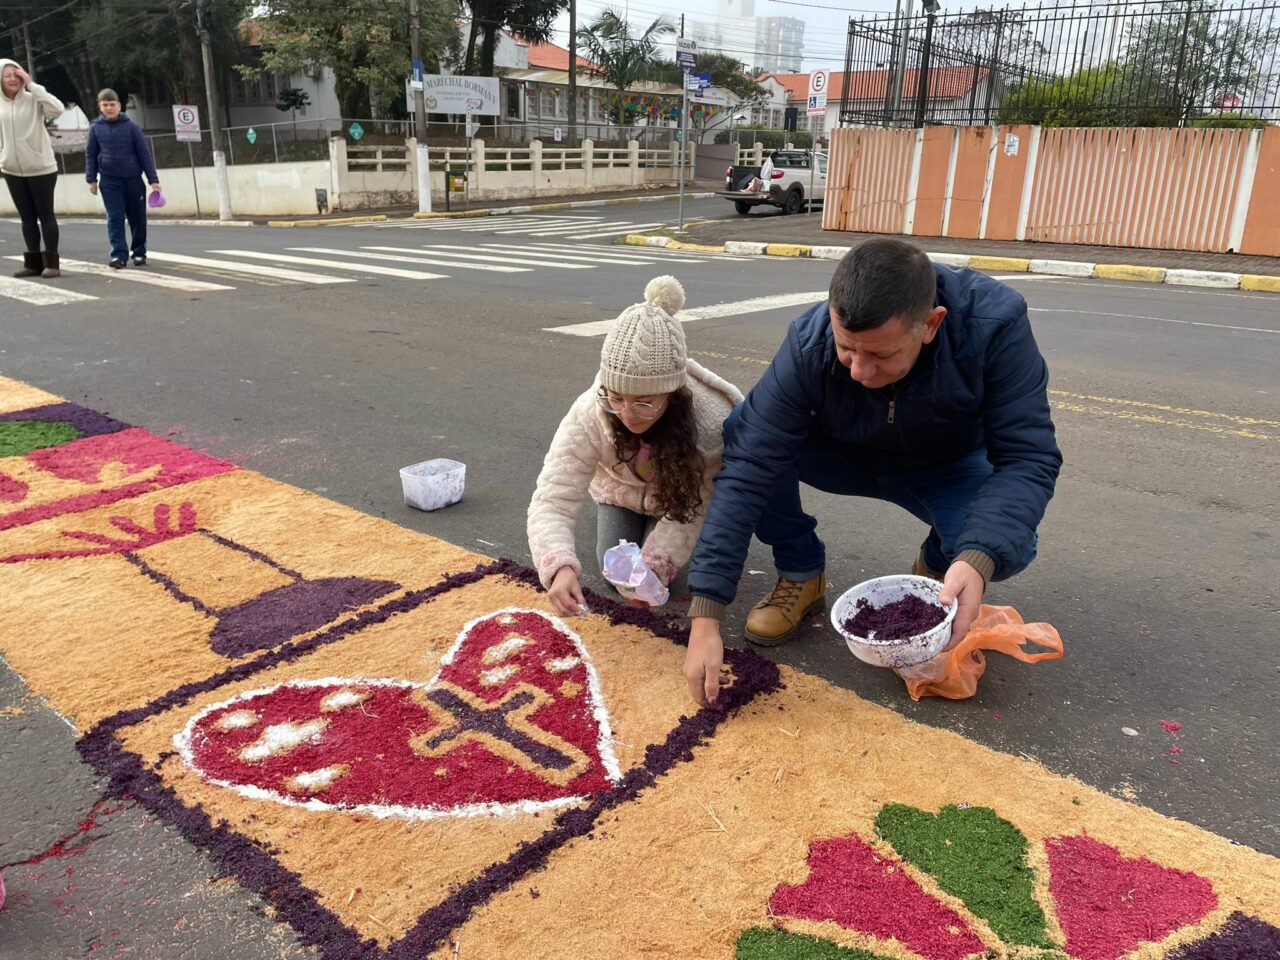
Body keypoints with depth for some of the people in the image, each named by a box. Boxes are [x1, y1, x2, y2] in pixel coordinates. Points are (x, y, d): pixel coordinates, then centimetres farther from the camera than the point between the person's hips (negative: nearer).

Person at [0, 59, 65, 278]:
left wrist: (32, 85, -20)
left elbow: (58, 109, -25)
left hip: (41, 168, -4)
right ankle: (33, 262, 13)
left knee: (46, 215, -1)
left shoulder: (33, 100, -7)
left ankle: (51, 262, 1)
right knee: (27, 217, 8)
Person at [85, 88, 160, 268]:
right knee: (115, 218, -6)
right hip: (109, 181, 0)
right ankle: (119, 254, -8)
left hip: (133, 179, 0)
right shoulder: (95, 128, 4)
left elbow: (144, 154, 0)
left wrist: (153, 179, -3)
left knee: (138, 218, 5)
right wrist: (92, 180, 3)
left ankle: (139, 253, 18)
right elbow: (90, 155, 8)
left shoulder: (131, 126, 0)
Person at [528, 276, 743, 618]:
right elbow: (553, 497, -43)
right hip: (623, 486, 1)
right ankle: (624, 516, 30)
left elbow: (694, 507, -30)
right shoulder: (591, 412, -40)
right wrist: (560, 567, -62)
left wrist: (655, 565, -44)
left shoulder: (710, 421, -42)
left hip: (679, 493, -1)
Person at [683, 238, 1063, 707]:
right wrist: (705, 619, -40)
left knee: (1007, 546, -31)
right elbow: (747, 472, -36)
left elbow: (1028, 458, -31)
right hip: (844, 457, 1)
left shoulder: (995, 323, -34)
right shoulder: (809, 344, -33)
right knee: (741, 433, -27)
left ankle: (938, 568, 6)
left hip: (949, 469, 0)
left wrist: (979, 559, -51)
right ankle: (800, 572, -4)